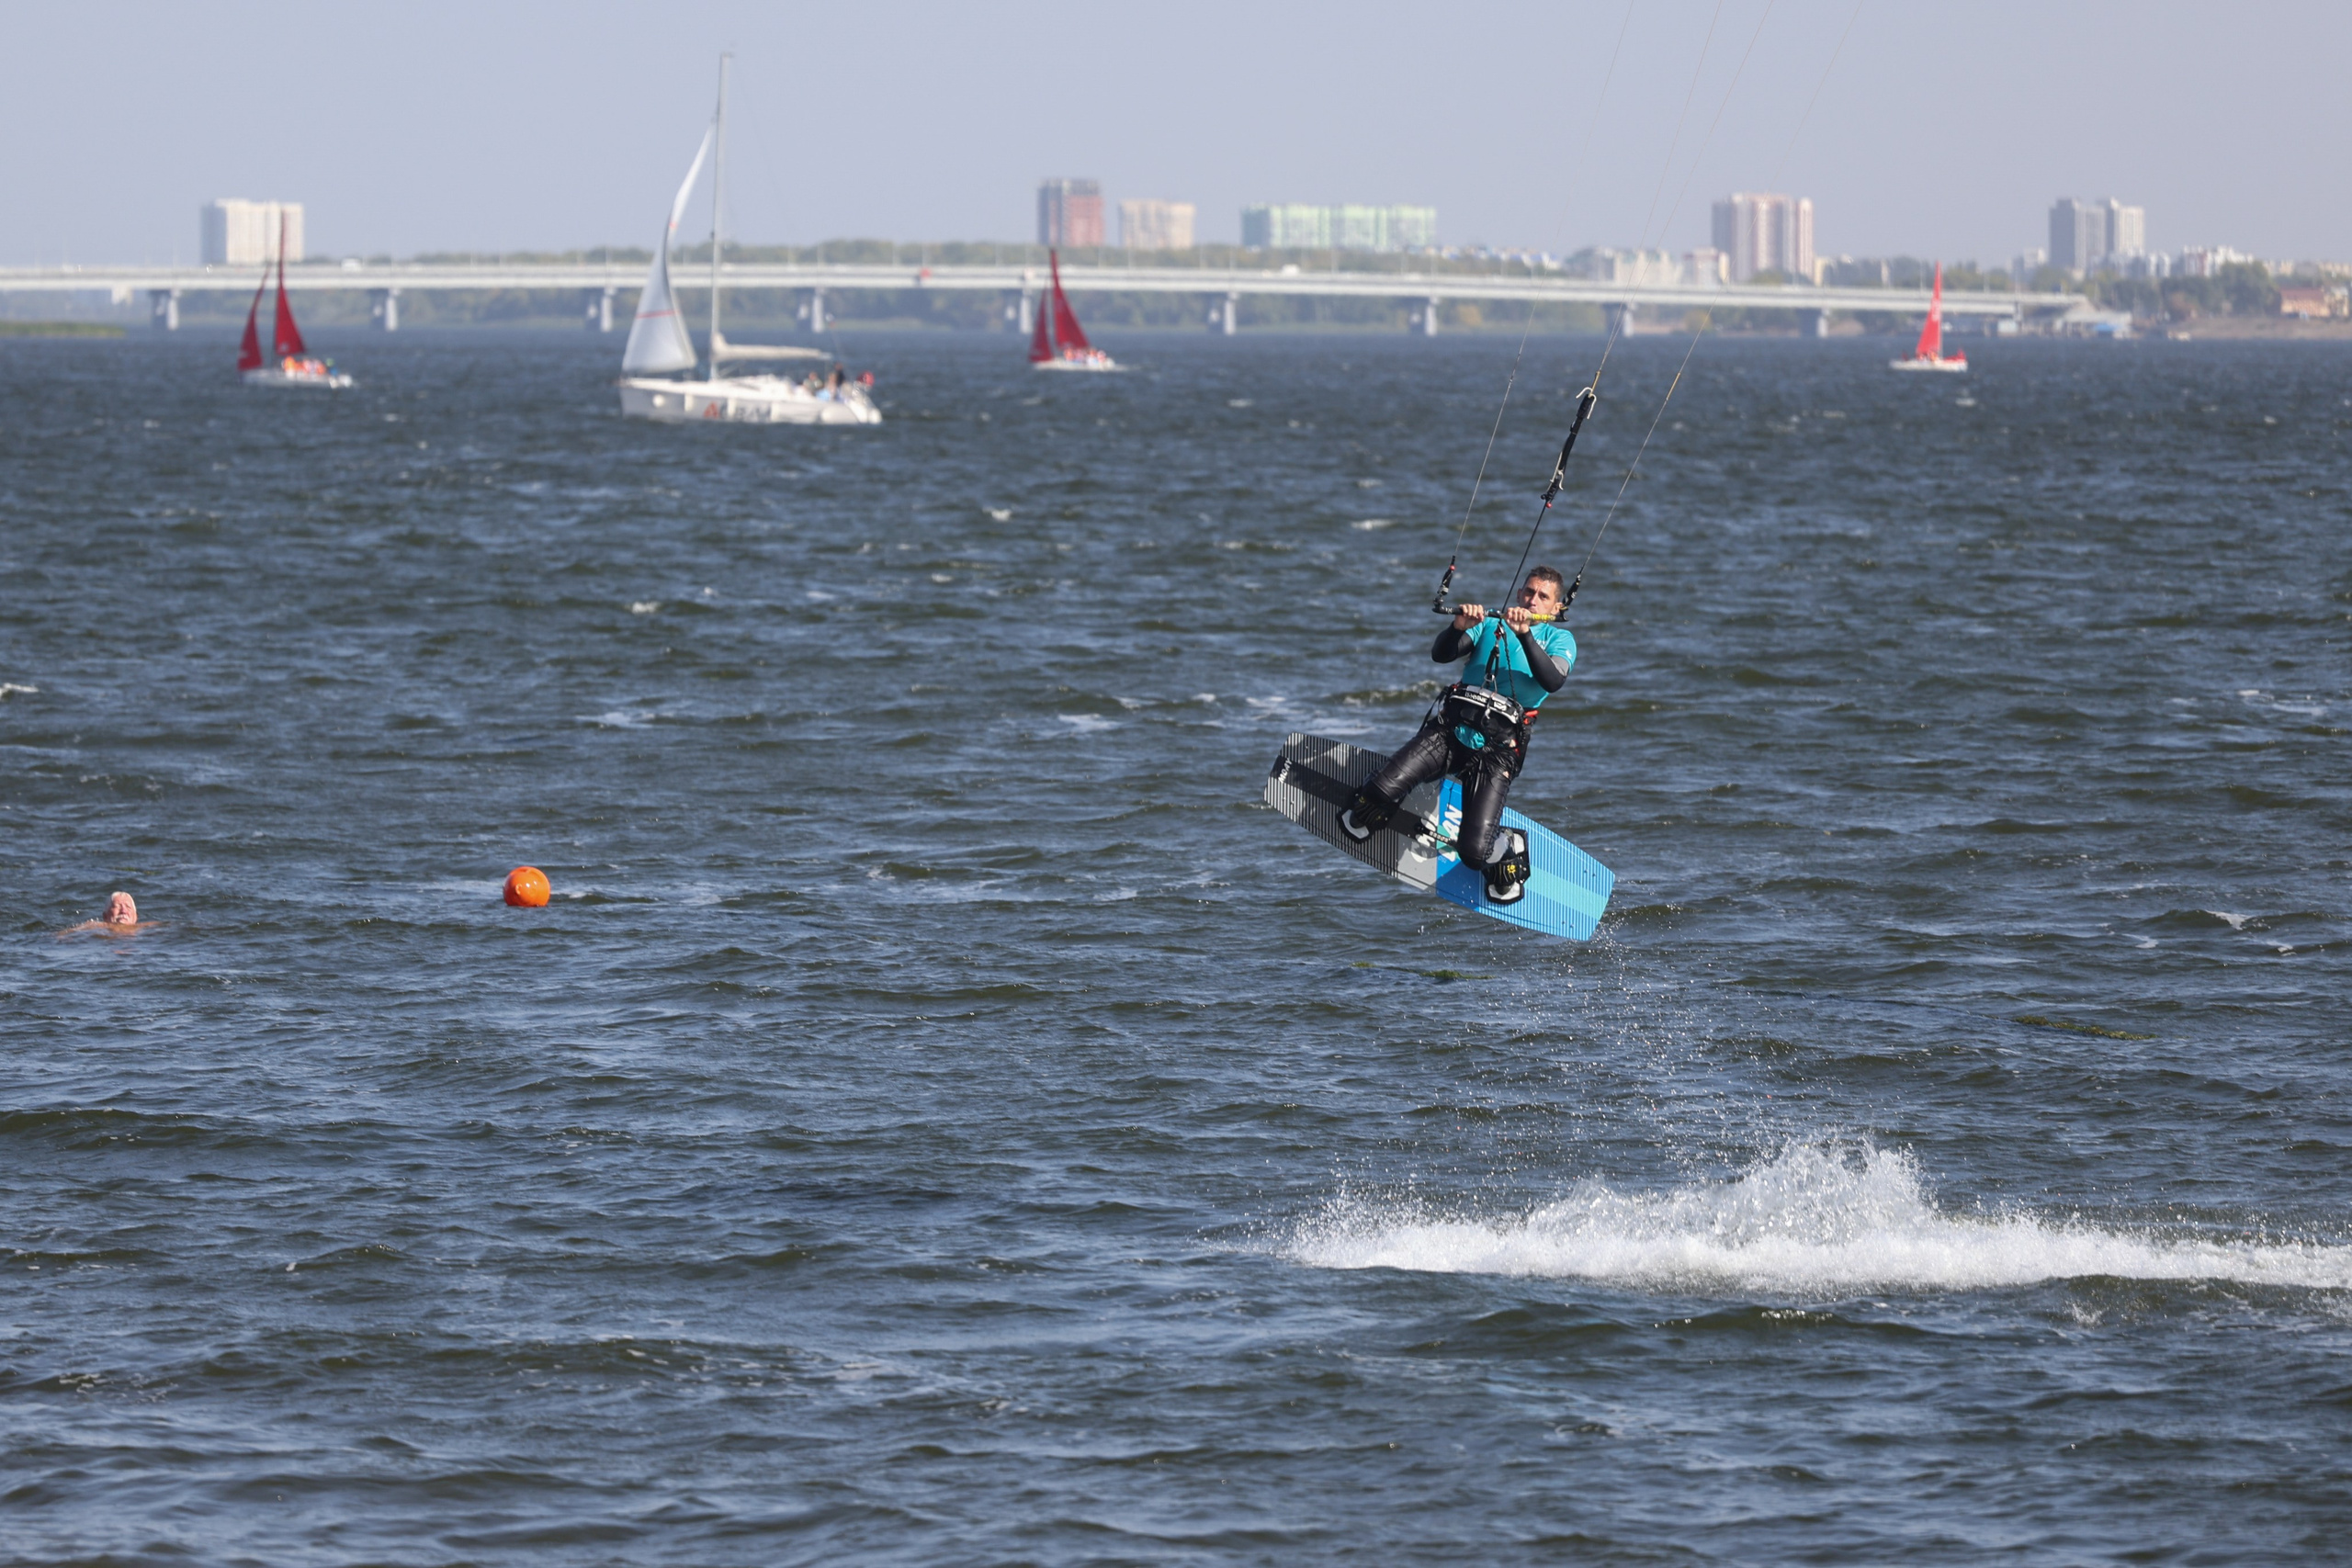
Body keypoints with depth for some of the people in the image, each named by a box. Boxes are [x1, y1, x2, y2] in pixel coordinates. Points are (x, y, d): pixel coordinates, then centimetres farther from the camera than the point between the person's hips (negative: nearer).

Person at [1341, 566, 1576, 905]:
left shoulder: (1559, 640, 9)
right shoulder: (1491, 623, 16)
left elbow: (1553, 681, -13)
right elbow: (1440, 654, 3)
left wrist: (1525, 635, -23)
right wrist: (1459, 627, -18)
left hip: (1496, 749, -2)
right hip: (1450, 729, 2)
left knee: (1474, 851, -16)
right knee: (1384, 790, -21)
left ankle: (1511, 851, 19)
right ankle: (1359, 820, 15)